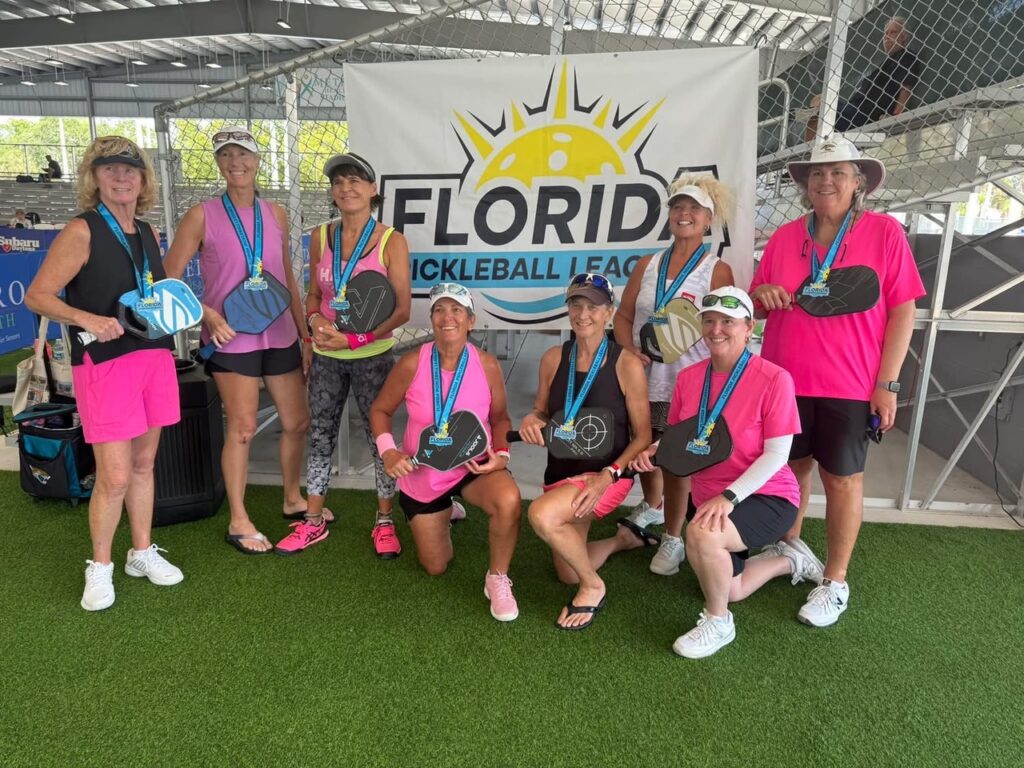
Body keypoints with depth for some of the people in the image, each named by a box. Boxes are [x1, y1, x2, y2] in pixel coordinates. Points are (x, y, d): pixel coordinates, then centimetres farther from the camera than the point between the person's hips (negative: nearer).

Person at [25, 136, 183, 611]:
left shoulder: (148, 234, 12)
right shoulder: (81, 232, -7)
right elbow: (37, 296, -10)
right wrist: (87, 319, -25)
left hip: (155, 357, 6)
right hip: (104, 363, -6)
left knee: (144, 463, 14)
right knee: (114, 476, -4)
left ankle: (142, 552, 29)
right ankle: (99, 567, 17)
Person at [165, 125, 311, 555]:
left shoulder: (275, 214, 8)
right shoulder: (203, 216, -4)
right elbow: (169, 280, -4)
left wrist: (305, 337, 11)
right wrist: (207, 313, -18)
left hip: (280, 336, 5)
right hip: (232, 339, -4)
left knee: (298, 421, 10)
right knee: (242, 429, -2)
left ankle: (293, 499, 32)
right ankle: (238, 523, 14)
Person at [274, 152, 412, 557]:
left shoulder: (391, 241, -8)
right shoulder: (321, 237, 4)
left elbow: (402, 310, -10)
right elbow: (313, 294, 13)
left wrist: (355, 340, -18)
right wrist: (315, 320, -9)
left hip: (372, 357, -4)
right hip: (326, 357, 4)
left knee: (379, 437, 5)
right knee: (320, 436, 10)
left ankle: (384, 523, 21)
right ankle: (313, 522, 25)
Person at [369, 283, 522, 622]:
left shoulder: (486, 364, -16)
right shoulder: (412, 364, -18)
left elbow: (500, 417, 0)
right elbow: (380, 410, -3)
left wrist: (501, 454, -18)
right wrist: (388, 451, -19)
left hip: (475, 466, 0)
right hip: (422, 476, 1)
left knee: (509, 501, -37)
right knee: (435, 568, 14)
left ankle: (497, 579, -8)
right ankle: (443, 514, 49)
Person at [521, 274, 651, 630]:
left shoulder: (627, 364, -13)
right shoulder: (554, 358, -2)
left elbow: (643, 436, -8)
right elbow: (542, 413, 10)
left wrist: (608, 475, -22)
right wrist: (531, 420, -14)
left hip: (607, 475, -5)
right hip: (561, 473, 6)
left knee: (542, 515, -34)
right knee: (568, 574, 16)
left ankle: (593, 587, -8)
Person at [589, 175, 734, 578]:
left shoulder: (717, 270, 0)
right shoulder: (647, 264, 11)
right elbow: (623, 315, 9)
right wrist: (629, 350, -9)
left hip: (687, 384, -4)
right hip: (642, 380, 4)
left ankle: (671, 539, 16)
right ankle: (651, 509, 43)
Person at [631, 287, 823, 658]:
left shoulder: (773, 379, -20)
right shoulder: (688, 377, -5)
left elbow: (776, 454, -20)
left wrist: (729, 497, -30)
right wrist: (654, 451, -15)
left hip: (765, 496, -6)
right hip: (706, 497, 7)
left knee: (702, 535, -36)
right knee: (728, 591, 18)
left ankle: (718, 623, -7)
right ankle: (789, 561, 48)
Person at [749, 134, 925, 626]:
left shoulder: (884, 232, -2)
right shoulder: (785, 237, 7)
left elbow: (902, 310, -4)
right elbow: (758, 305, 14)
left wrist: (887, 383, -9)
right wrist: (764, 295, -10)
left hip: (849, 385, -3)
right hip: (785, 379, 3)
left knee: (843, 477, 6)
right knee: (791, 466, 14)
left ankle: (835, 581, 20)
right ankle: (790, 548, 36)